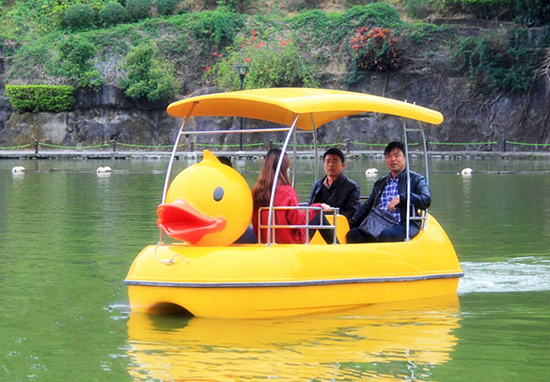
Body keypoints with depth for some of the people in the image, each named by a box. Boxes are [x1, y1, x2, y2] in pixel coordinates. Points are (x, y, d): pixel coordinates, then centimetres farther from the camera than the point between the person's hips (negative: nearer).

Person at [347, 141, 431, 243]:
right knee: (353, 234, -22)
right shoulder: (379, 184, 30)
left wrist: (401, 198, -13)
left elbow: (426, 200, -4)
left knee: (384, 235, -38)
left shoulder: (416, 179, 12)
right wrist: (351, 224, 15)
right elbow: (366, 207, 30)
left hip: (404, 226, -5)